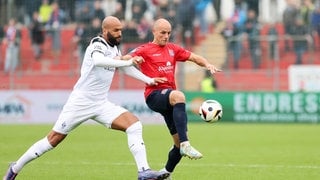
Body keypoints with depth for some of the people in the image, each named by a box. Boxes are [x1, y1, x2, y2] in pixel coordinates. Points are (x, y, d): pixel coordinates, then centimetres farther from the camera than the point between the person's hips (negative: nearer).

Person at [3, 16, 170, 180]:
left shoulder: (114, 49, 9)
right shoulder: (97, 44, -15)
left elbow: (124, 67, 29)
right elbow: (98, 60, -40)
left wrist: (148, 80, 22)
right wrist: (128, 62, -42)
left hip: (101, 104, 7)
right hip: (80, 103, -7)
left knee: (134, 125, -12)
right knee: (54, 139, -1)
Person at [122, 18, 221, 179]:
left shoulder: (173, 49, 18)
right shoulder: (145, 50, 3)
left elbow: (194, 57, 19)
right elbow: (124, 59, -10)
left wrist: (208, 65, -1)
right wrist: (132, 59, -33)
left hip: (170, 97, 7)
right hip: (154, 95, -7)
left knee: (180, 143, 4)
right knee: (178, 96, -41)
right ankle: (185, 145, -47)